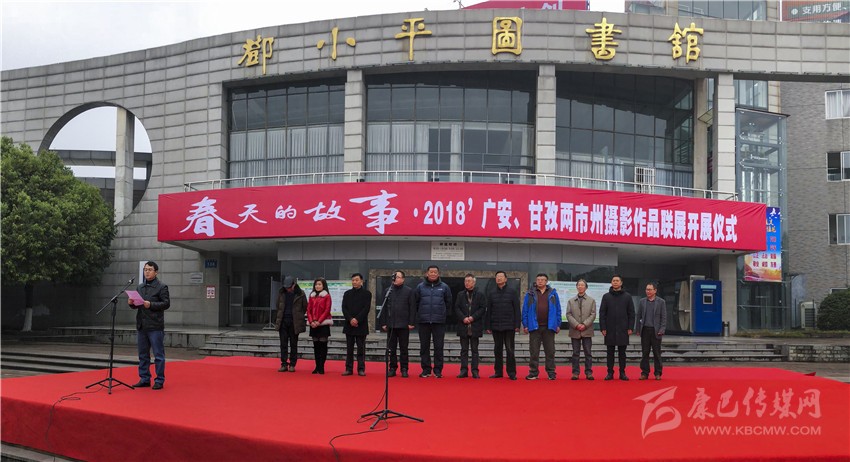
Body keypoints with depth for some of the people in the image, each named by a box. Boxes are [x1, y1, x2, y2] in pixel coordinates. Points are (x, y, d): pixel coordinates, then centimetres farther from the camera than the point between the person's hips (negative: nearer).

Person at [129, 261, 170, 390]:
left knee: (158, 355, -1)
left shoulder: (162, 287, -3)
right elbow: (136, 305, 20)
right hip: (141, 326, 6)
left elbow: (166, 303, -10)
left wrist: (151, 304, -20)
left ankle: (159, 381, 5)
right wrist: (131, 303, -2)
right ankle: (144, 379, 20)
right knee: (143, 355, 11)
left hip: (155, 327, -6)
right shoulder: (140, 287, 16)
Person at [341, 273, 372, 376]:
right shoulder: (347, 294, 12)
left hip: (361, 325, -3)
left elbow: (366, 308, -7)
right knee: (349, 348, 5)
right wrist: (350, 319, -12)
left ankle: (361, 369, 3)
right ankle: (348, 369, 9)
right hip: (349, 325, 3)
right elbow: (344, 308, 3)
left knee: (361, 348, 0)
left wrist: (357, 319, -16)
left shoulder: (367, 293, 2)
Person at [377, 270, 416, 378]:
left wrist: (411, 323, -8)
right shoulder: (388, 291, 8)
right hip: (391, 325, 3)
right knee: (391, 348, 7)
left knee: (403, 348, 4)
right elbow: (384, 308, 10)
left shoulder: (409, 291, 0)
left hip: (403, 325, -3)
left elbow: (412, 308, -3)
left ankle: (404, 369, 11)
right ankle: (392, 368, 14)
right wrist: (383, 323, 4)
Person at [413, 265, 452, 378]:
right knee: (424, 347, 6)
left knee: (438, 347, 2)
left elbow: (448, 303, 10)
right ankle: (426, 369, 14)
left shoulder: (444, 287, 2)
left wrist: (443, 313, 8)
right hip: (424, 322, 1)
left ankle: (438, 370, 8)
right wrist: (421, 313, 8)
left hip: (439, 322, -1)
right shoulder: (420, 287, 3)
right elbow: (415, 302, 9)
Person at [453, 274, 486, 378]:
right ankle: (464, 370, 8)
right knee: (464, 349, 5)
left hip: (475, 326, -2)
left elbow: (483, 308, -2)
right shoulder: (460, 295, 10)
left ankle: (475, 370, 6)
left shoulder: (480, 295, 3)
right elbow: (456, 308, 4)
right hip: (463, 326, 2)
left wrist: (473, 317, -12)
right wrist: (463, 318, -11)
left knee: (474, 350, 3)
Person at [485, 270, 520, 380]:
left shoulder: (512, 292, 1)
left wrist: (517, 325, -7)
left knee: (510, 350, -1)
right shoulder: (491, 293, 8)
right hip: (496, 326, 3)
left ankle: (511, 373, 5)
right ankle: (498, 372, 16)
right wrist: (488, 326, 2)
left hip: (509, 326, -3)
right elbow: (488, 311, 8)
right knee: (497, 350, 9)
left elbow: (517, 310, -1)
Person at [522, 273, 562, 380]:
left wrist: (558, 325, 2)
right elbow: (525, 310, 5)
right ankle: (533, 372, 8)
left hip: (549, 327, 0)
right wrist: (525, 325, -2)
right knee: (534, 351, 3)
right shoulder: (530, 294, 6)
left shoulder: (553, 293, 8)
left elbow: (558, 310, 8)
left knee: (550, 351, 5)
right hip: (534, 326, 0)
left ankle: (551, 372, 11)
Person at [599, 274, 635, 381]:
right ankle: (610, 373, 9)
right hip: (610, 329, 0)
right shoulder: (606, 296, 5)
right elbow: (602, 313, 3)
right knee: (610, 352, 4)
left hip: (623, 329, 0)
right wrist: (603, 328, -5)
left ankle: (622, 373, 11)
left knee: (622, 352, 5)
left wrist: (630, 327, -3)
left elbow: (631, 313, 4)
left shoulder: (627, 296, 5)